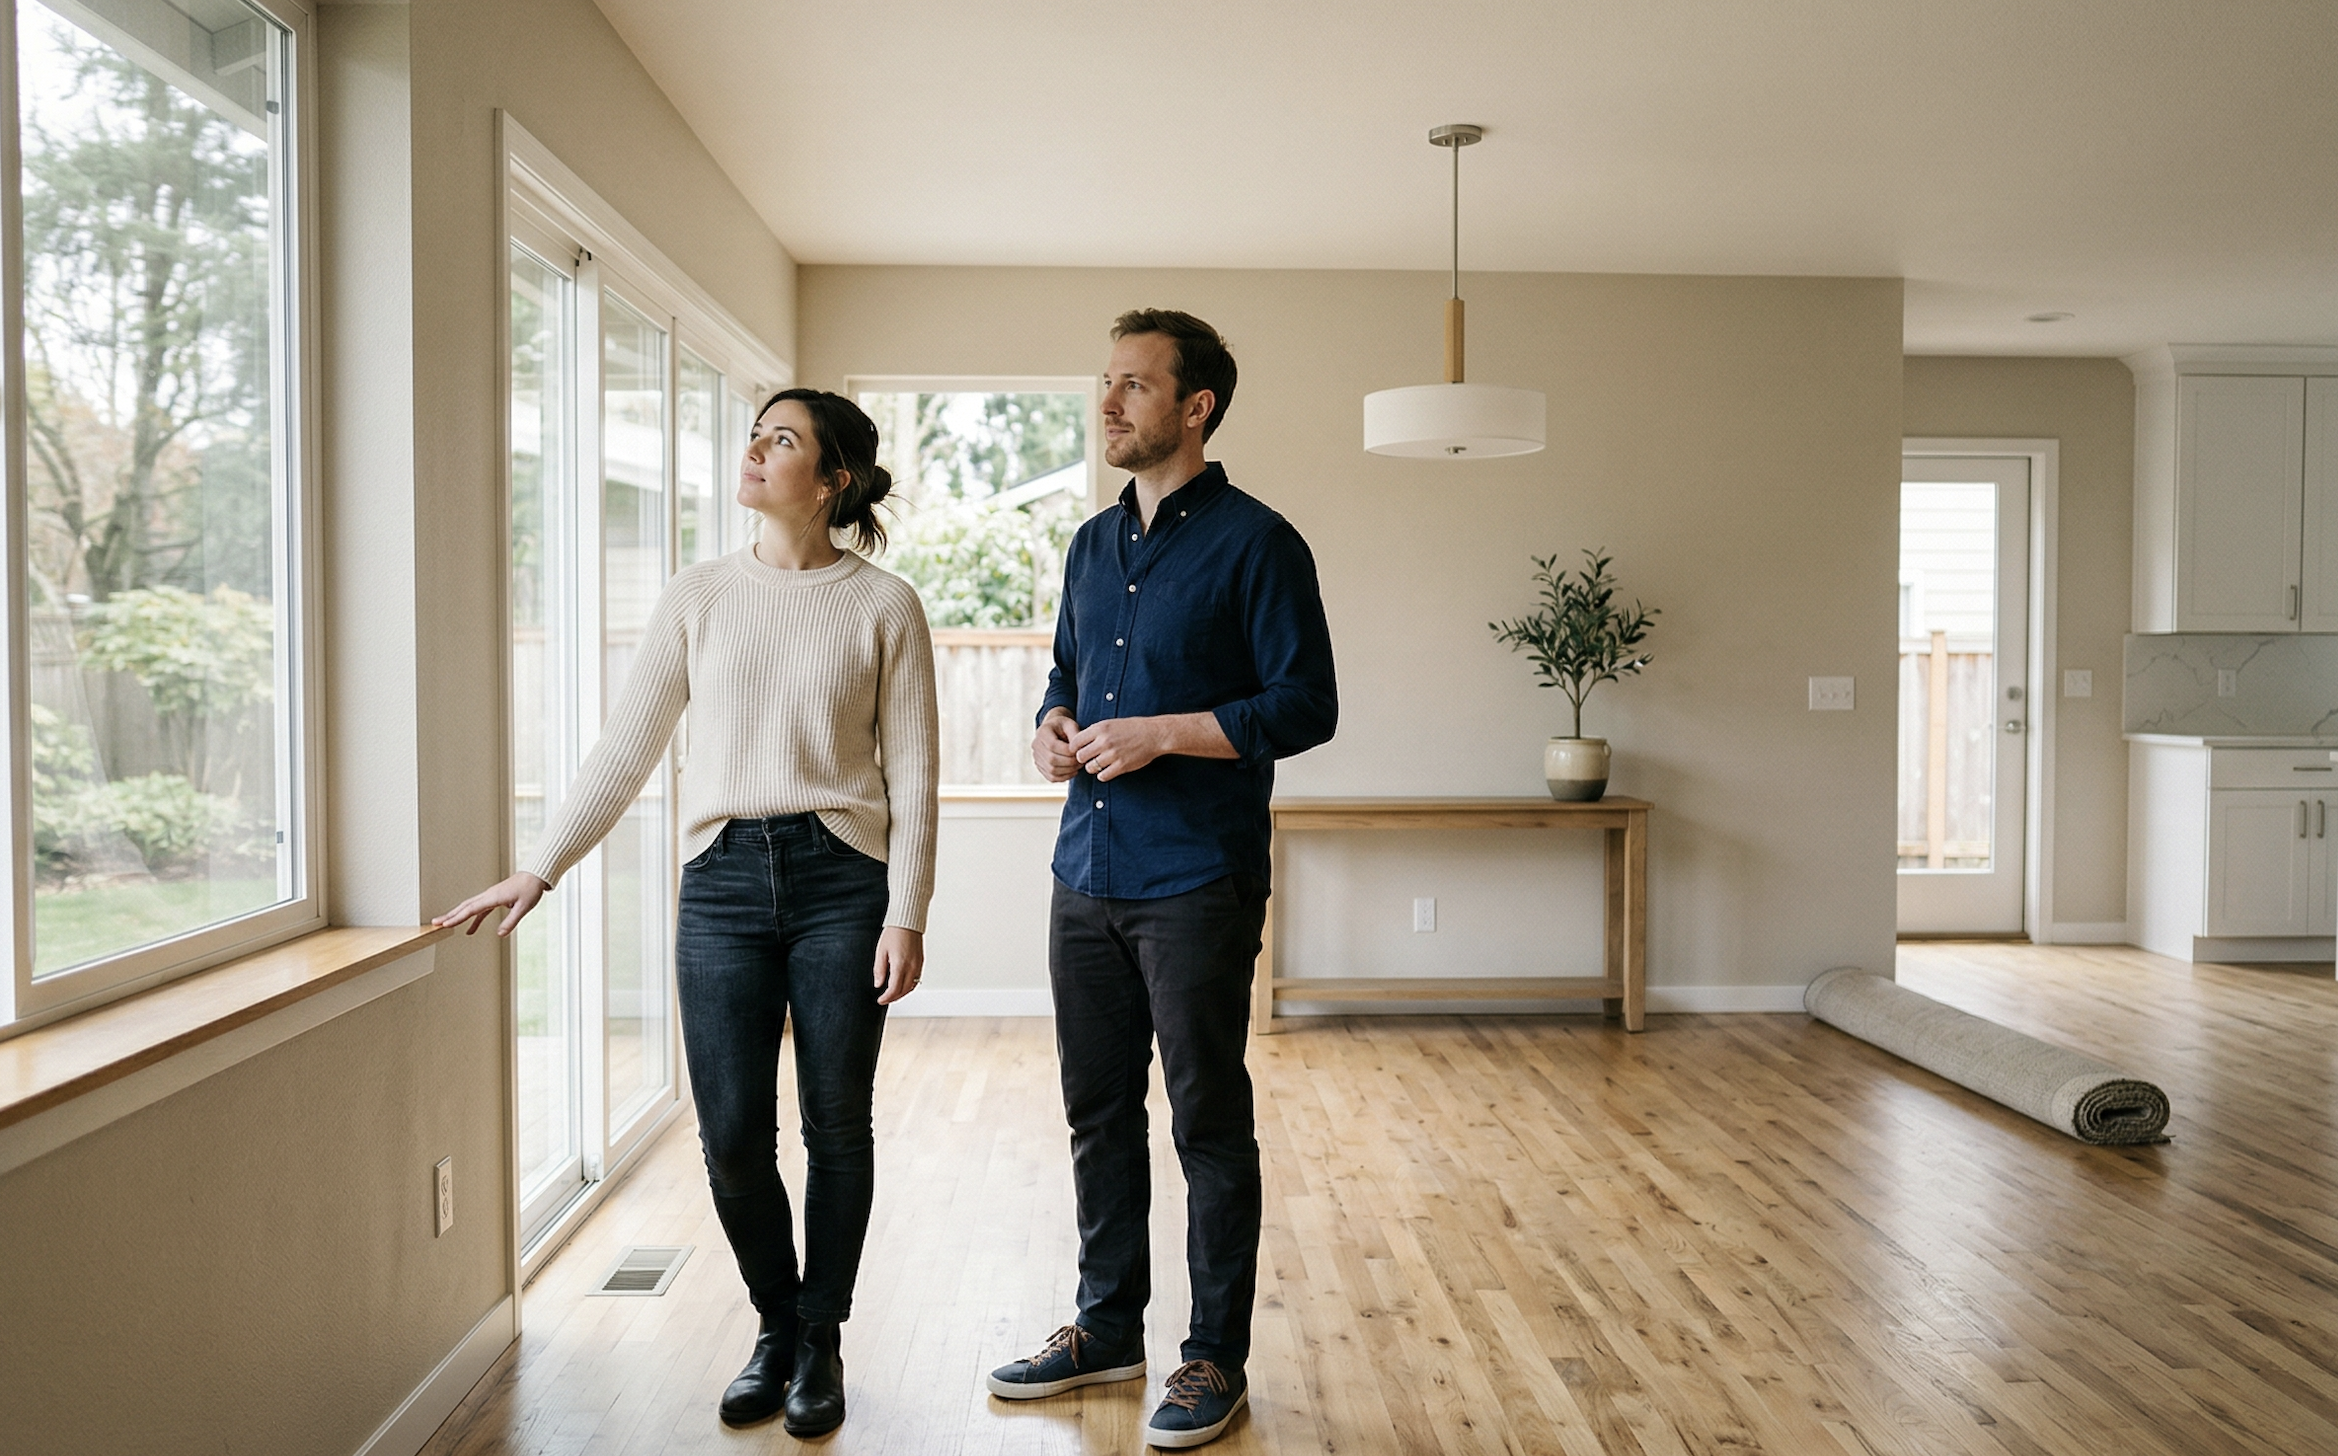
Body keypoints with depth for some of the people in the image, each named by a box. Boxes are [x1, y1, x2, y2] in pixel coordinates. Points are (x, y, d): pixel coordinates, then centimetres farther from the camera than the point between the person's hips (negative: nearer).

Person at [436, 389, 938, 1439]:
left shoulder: (883, 607, 0)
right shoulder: (700, 595, 7)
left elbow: (911, 774, -1)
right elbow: (625, 748, 9)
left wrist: (906, 915, -7)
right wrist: (540, 869, 5)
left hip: (843, 878, -2)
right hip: (724, 879, 2)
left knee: (836, 1125, 6)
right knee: (731, 1134, 2)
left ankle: (820, 1341, 26)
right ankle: (776, 1326, 27)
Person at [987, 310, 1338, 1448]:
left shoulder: (1254, 542, -7)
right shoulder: (1093, 546, 14)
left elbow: (1306, 705, -12)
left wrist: (1160, 733, -18)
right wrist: (1056, 726, 2)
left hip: (1197, 886, -7)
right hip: (1086, 879, 7)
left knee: (1208, 1123, 4)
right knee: (1098, 1111, 15)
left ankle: (1215, 1357, 19)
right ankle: (1107, 1326, 31)